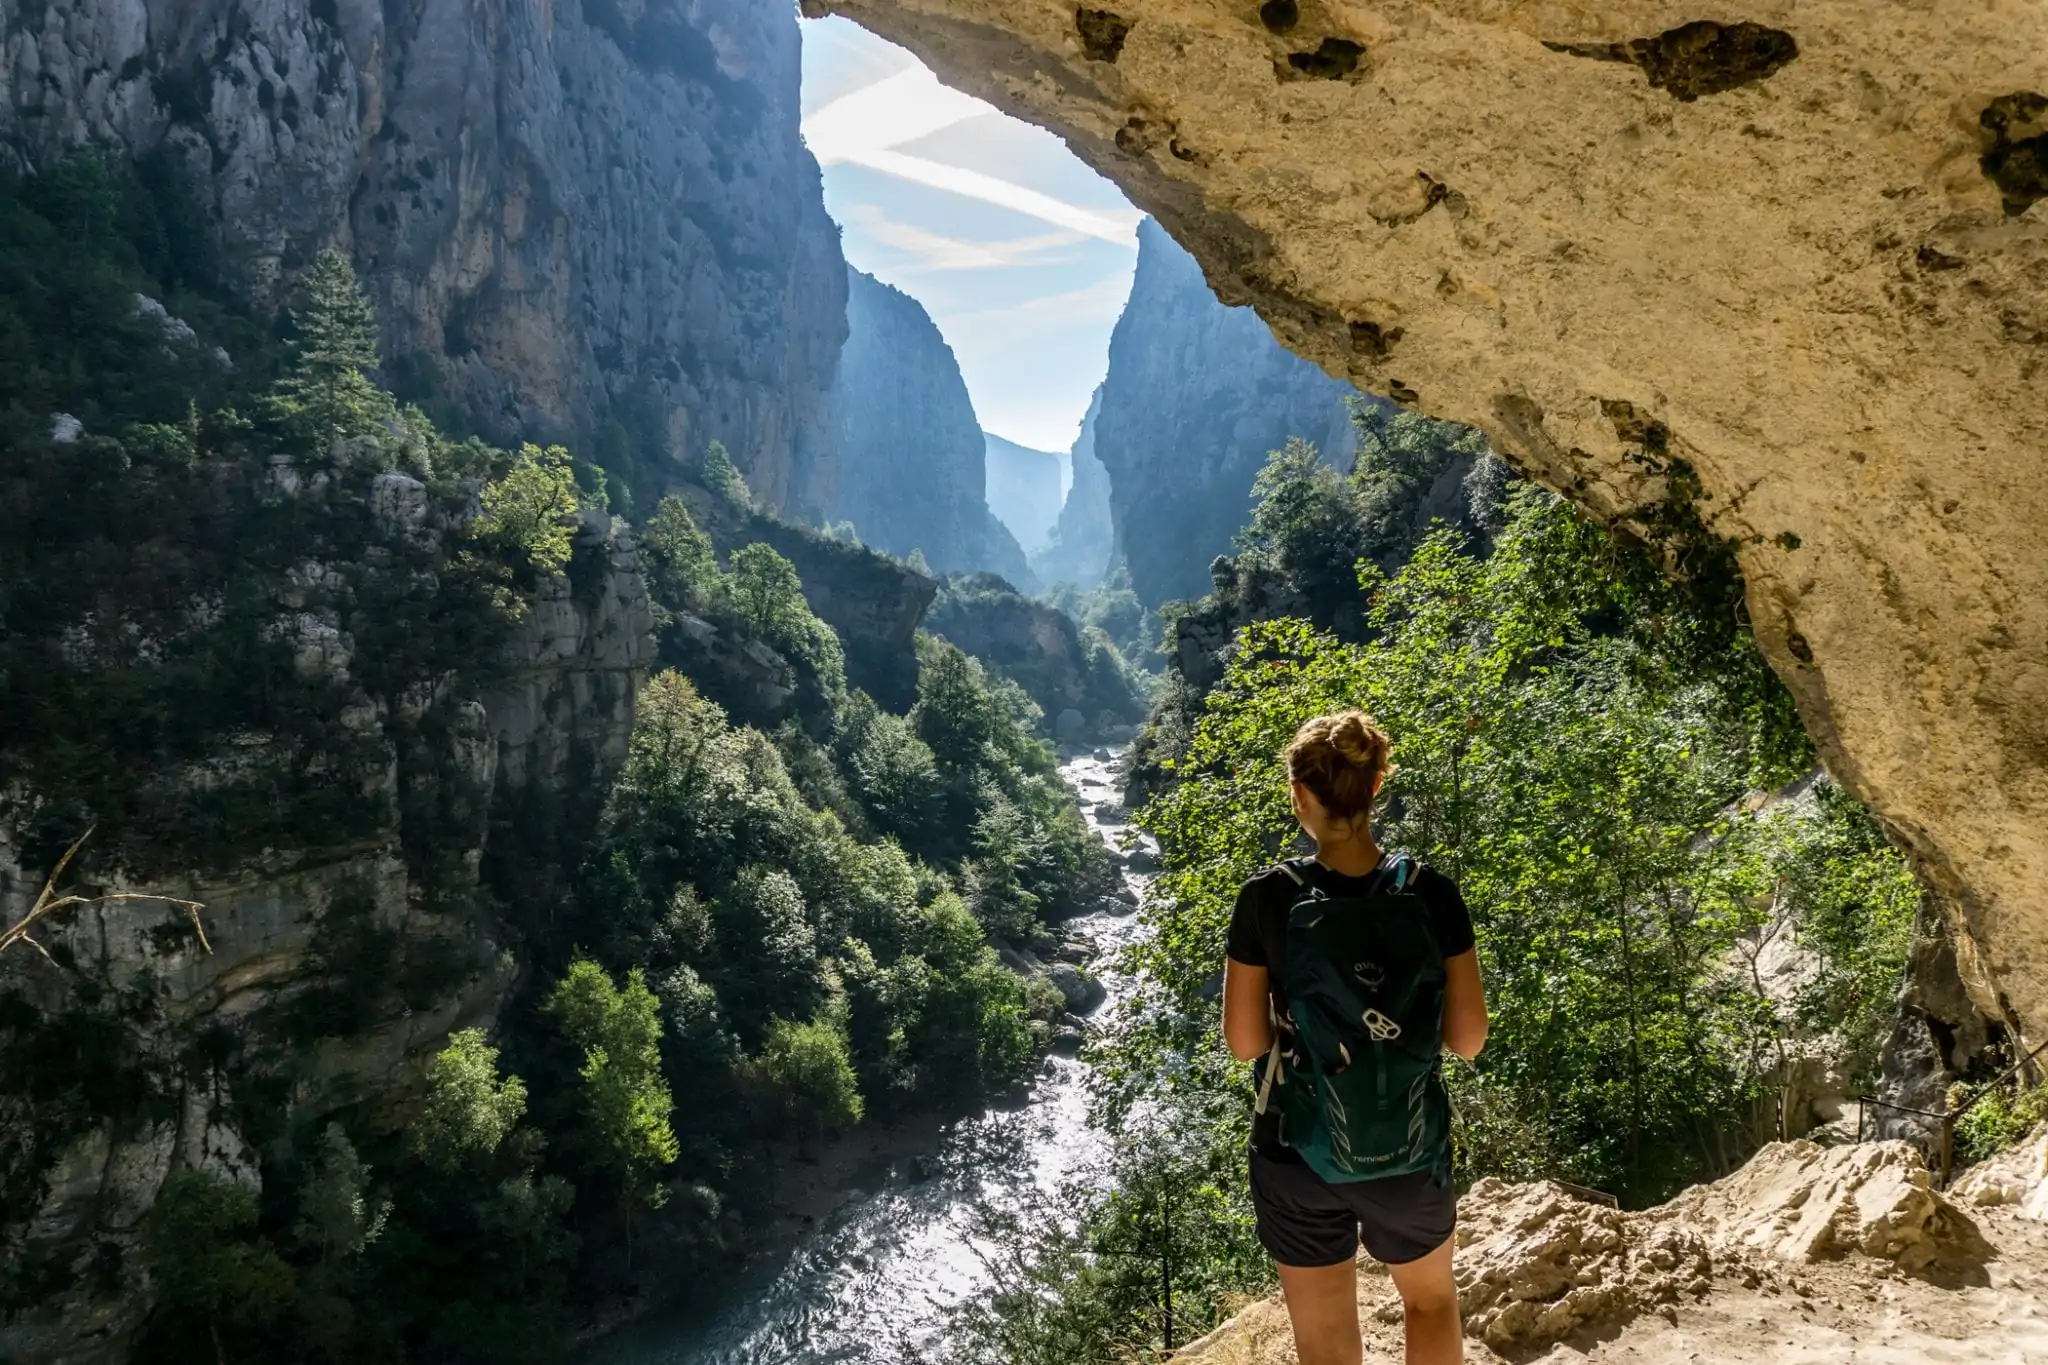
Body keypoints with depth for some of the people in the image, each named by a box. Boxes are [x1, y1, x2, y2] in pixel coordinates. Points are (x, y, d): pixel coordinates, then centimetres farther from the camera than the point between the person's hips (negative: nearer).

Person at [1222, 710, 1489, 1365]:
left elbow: (1244, 1043, -8)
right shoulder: (1432, 893, -12)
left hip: (1299, 1155, -1)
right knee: (1430, 1297, 31)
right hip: (1412, 1152, 1)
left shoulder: (1266, 898, -15)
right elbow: (1468, 1039, -6)